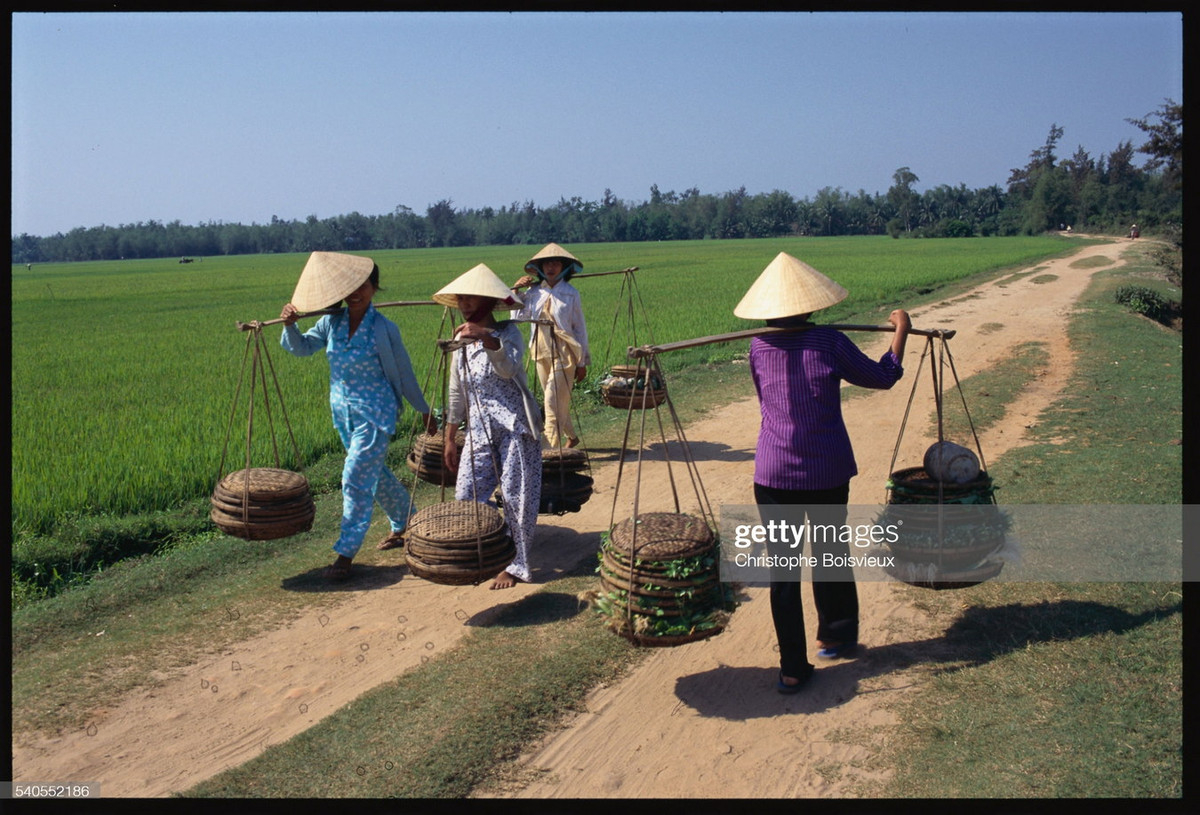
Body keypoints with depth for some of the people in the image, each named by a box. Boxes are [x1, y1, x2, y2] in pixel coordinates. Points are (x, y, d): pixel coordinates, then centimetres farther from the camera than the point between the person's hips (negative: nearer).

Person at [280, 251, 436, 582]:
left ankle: (346, 554, -1)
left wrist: (424, 411, 3)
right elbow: (303, 348, 8)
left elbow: (404, 372, -5)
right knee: (375, 473, 19)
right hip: (343, 410, 6)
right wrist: (290, 325, -13)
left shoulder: (383, 328, -14)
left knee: (356, 478, -10)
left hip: (375, 412, -6)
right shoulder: (332, 322, -2)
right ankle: (405, 524, 40)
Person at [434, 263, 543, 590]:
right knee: (465, 496, 1)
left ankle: (516, 565, 14)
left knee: (517, 496, -1)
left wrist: (487, 339, -44)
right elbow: (456, 394, 16)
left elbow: (509, 369, -29)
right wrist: (449, 439, 16)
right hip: (479, 430, 6)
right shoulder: (462, 341, 10)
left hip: (515, 427, -5)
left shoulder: (508, 332, -7)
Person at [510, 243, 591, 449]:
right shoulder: (534, 293, 5)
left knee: (553, 400, -12)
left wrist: (582, 363, -3)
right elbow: (517, 318, 6)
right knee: (558, 401, 14)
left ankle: (552, 446, -9)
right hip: (541, 353, 5)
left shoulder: (571, 293, -4)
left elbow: (580, 329, -2)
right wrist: (515, 291, 1)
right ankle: (571, 436, 32)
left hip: (564, 354, -4)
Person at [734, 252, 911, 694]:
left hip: (773, 474, 1)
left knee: (782, 567, 5)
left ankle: (793, 668, 8)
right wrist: (901, 330, 19)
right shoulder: (829, 342, -7)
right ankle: (834, 636, 37)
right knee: (829, 556, 18)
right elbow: (881, 376, 6)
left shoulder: (759, 347, -2)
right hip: (827, 472, -1)